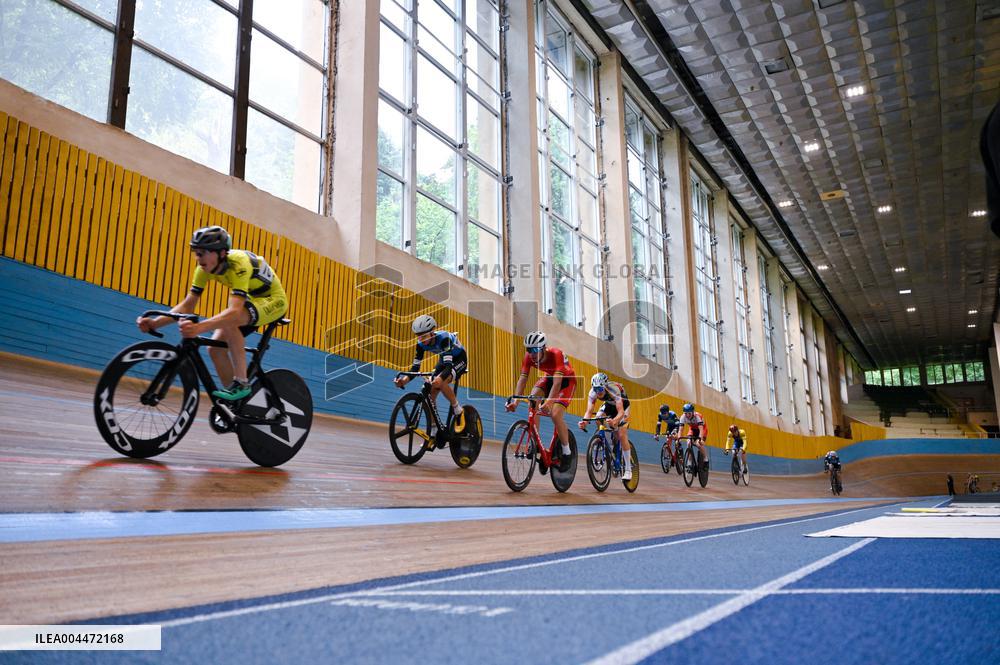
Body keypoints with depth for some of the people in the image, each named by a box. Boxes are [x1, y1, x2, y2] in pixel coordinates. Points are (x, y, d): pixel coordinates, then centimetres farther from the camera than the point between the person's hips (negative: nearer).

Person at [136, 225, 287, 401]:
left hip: (273, 301, -8)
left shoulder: (238, 264, -34)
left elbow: (234, 311, -46)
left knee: (230, 321, -34)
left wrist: (199, 327, -60)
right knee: (215, 348, -6)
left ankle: (242, 383, -24)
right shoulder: (205, 267, -12)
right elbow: (188, 304, -11)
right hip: (250, 299, 8)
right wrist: (155, 322, -27)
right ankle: (234, 402, 7)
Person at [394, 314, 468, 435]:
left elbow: (449, 365, -44)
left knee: (441, 383, -34)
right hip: (444, 359, 7)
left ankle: (458, 412, -13)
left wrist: (439, 378, -64)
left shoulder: (443, 338, -36)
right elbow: (415, 366, -18)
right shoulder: (421, 343, -18)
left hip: (459, 359, -7)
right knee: (430, 392, -8)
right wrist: (405, 379, -39)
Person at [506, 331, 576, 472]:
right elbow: (522, 379, -24)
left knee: (555, 414, -22)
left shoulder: (556, 354, -36)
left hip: (566, 381, -5)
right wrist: (515, 400, -39)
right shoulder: (529, 357, -21)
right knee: (533, 398, -24)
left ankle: (566, 453, -3)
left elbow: (557, 382, -44)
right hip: (548, 377, 5)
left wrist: (549, 402, -58)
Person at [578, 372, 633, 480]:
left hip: (622, 405, -5)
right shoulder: (593, 393, -29)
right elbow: (589, 411, -34)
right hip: (609, 405, 5)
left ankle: (628, 470, -8)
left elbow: (620, 412, -48)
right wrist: (584, 422, -55)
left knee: (622, 435, -15)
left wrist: (614, 421, -68)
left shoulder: (613, 390, -41)